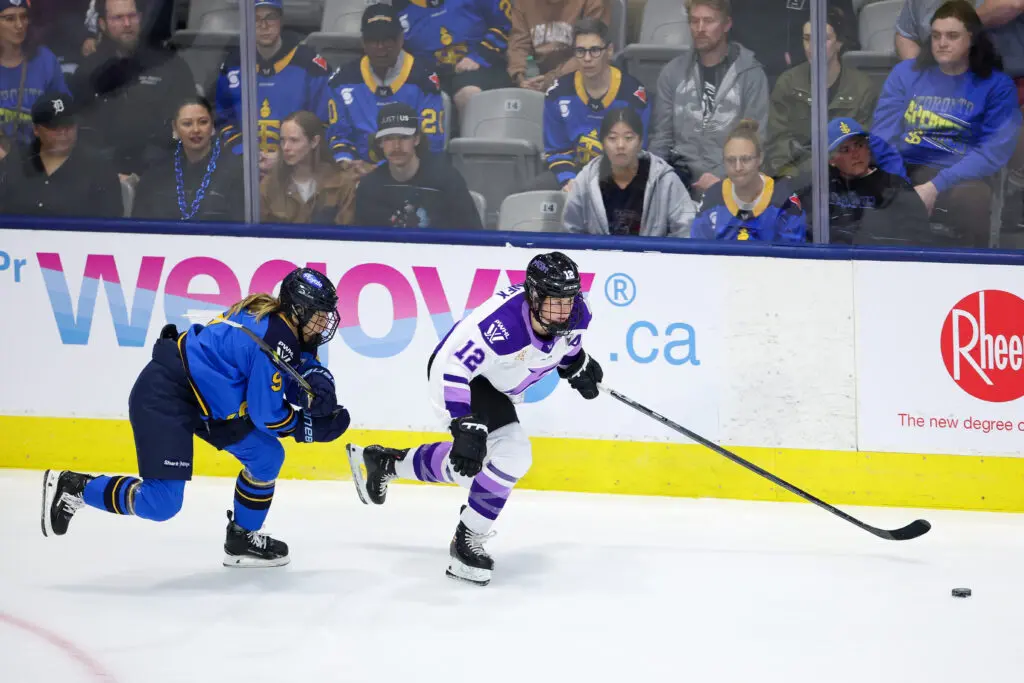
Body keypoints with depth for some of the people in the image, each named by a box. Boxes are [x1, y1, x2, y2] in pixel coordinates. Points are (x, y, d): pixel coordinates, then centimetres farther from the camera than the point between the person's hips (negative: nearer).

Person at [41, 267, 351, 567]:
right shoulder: (275, 340, -23)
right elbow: (266, 415, -18)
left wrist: (317, 383, -13)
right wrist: (311, 428, -4)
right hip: (163, 396, -11)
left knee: (266, 454, 8)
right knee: (161, 503, -14)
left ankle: (243, 539, 22)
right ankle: (73, 487, 1)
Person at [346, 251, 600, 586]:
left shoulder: (576, 313, -19)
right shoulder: (499, 323, -41)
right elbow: (449, 370, -37)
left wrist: (578, 364, 1)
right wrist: (466, 426, -40)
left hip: (496, 383, 8)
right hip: (460, 373, -8)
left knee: (470, 462, 23)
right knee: (512, 453, -23)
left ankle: (385, 461, 44)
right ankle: (466, 544, -9)